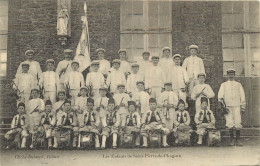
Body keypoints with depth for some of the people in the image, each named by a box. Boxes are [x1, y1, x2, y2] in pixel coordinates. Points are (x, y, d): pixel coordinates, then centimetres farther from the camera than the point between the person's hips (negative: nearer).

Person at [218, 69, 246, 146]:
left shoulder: (238, 84, 18)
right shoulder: (223, 84, 16)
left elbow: (242, 96, 13)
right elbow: (220, 93, 1)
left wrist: (243, 107, 5)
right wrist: (220, 100, -20)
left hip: (237, 106, 1)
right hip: (227, 106, 0)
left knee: (238, 123, -8)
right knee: (230, 123, -7)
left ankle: (238, 140, -1)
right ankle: (232, 139, 3)